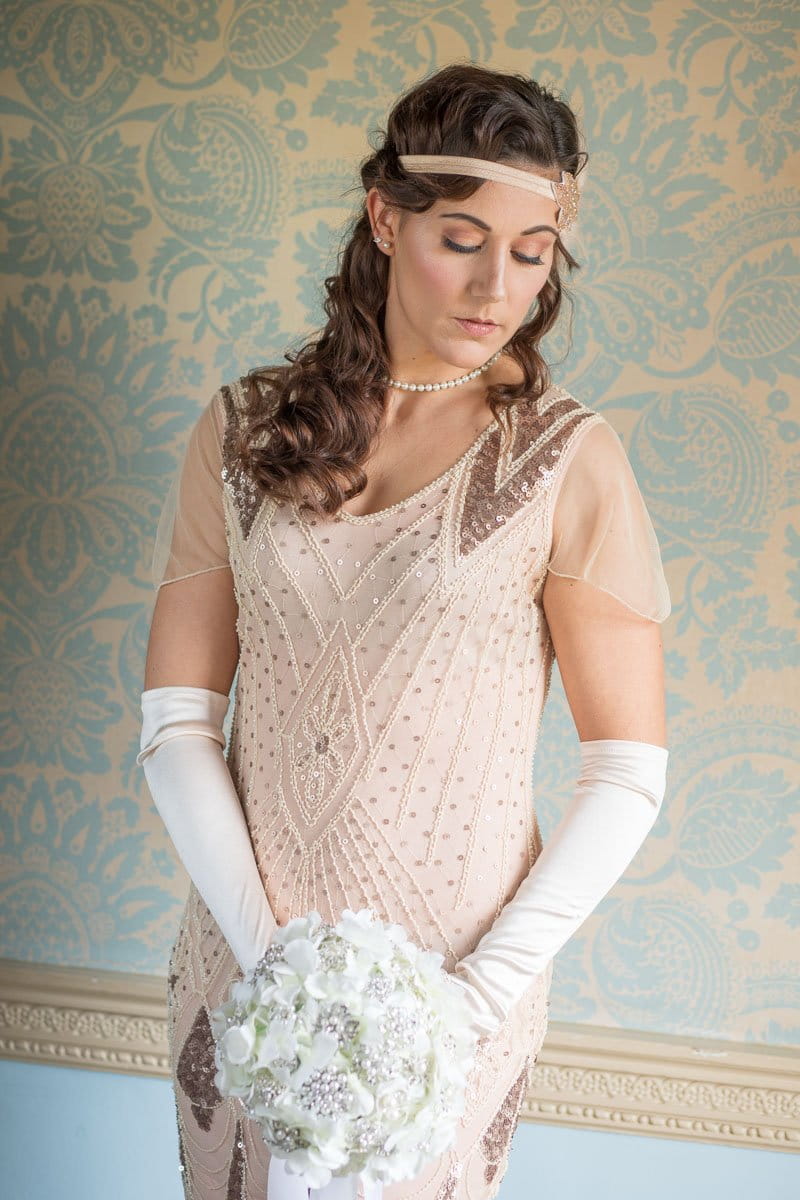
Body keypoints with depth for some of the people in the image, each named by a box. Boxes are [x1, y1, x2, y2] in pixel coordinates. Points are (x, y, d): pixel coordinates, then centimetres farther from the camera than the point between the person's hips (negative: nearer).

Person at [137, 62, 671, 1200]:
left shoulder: (568, 459, -9)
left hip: (458, 971, -2)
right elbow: (177, 715, -3)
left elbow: (628, 771, -8)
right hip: (247, 950, 3)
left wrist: (482, 994, -14)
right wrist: (272, 950, -12)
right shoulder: (244, 429, -1)